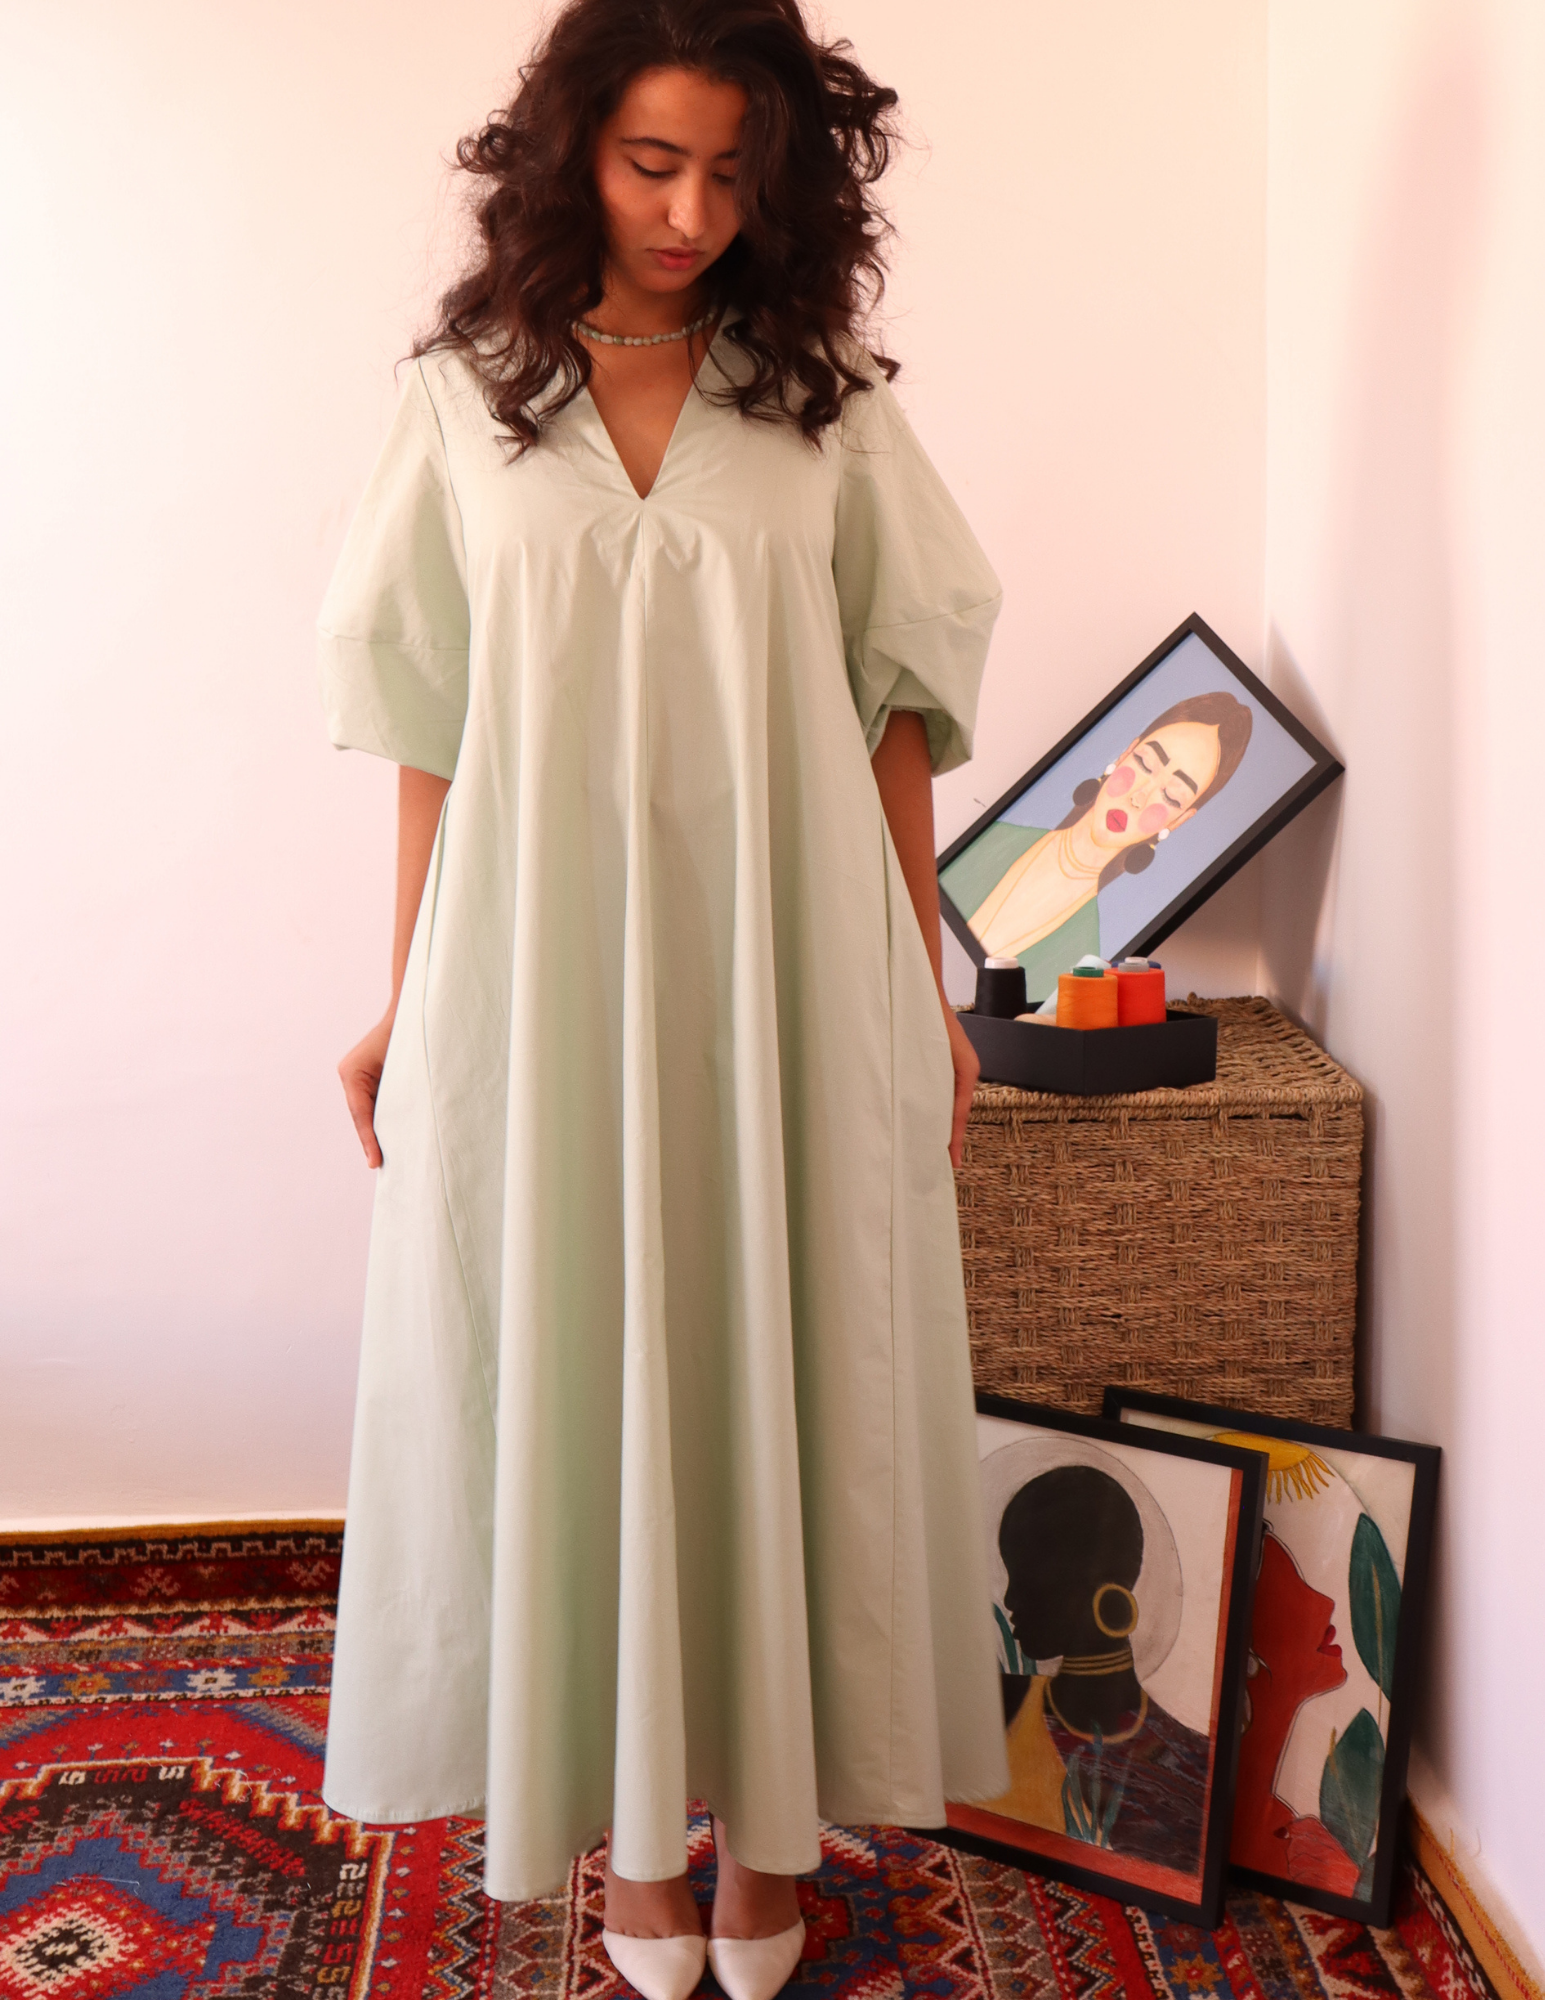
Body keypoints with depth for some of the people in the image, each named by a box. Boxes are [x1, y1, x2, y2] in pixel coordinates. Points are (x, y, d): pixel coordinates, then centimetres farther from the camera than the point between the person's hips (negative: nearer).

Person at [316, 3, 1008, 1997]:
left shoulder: (824, 403, 5)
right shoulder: (465, 402, 5)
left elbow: (897, 704, 5)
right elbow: (430, 725, 6)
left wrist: (926, 985, 2)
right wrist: (405, 997, 4)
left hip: (785, 963, 0)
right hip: (545, 963, 0)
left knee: (785, 1361, 6)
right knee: (574, 1362, 6)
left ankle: (774, 1801, 24)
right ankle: (635, 1811, 25)